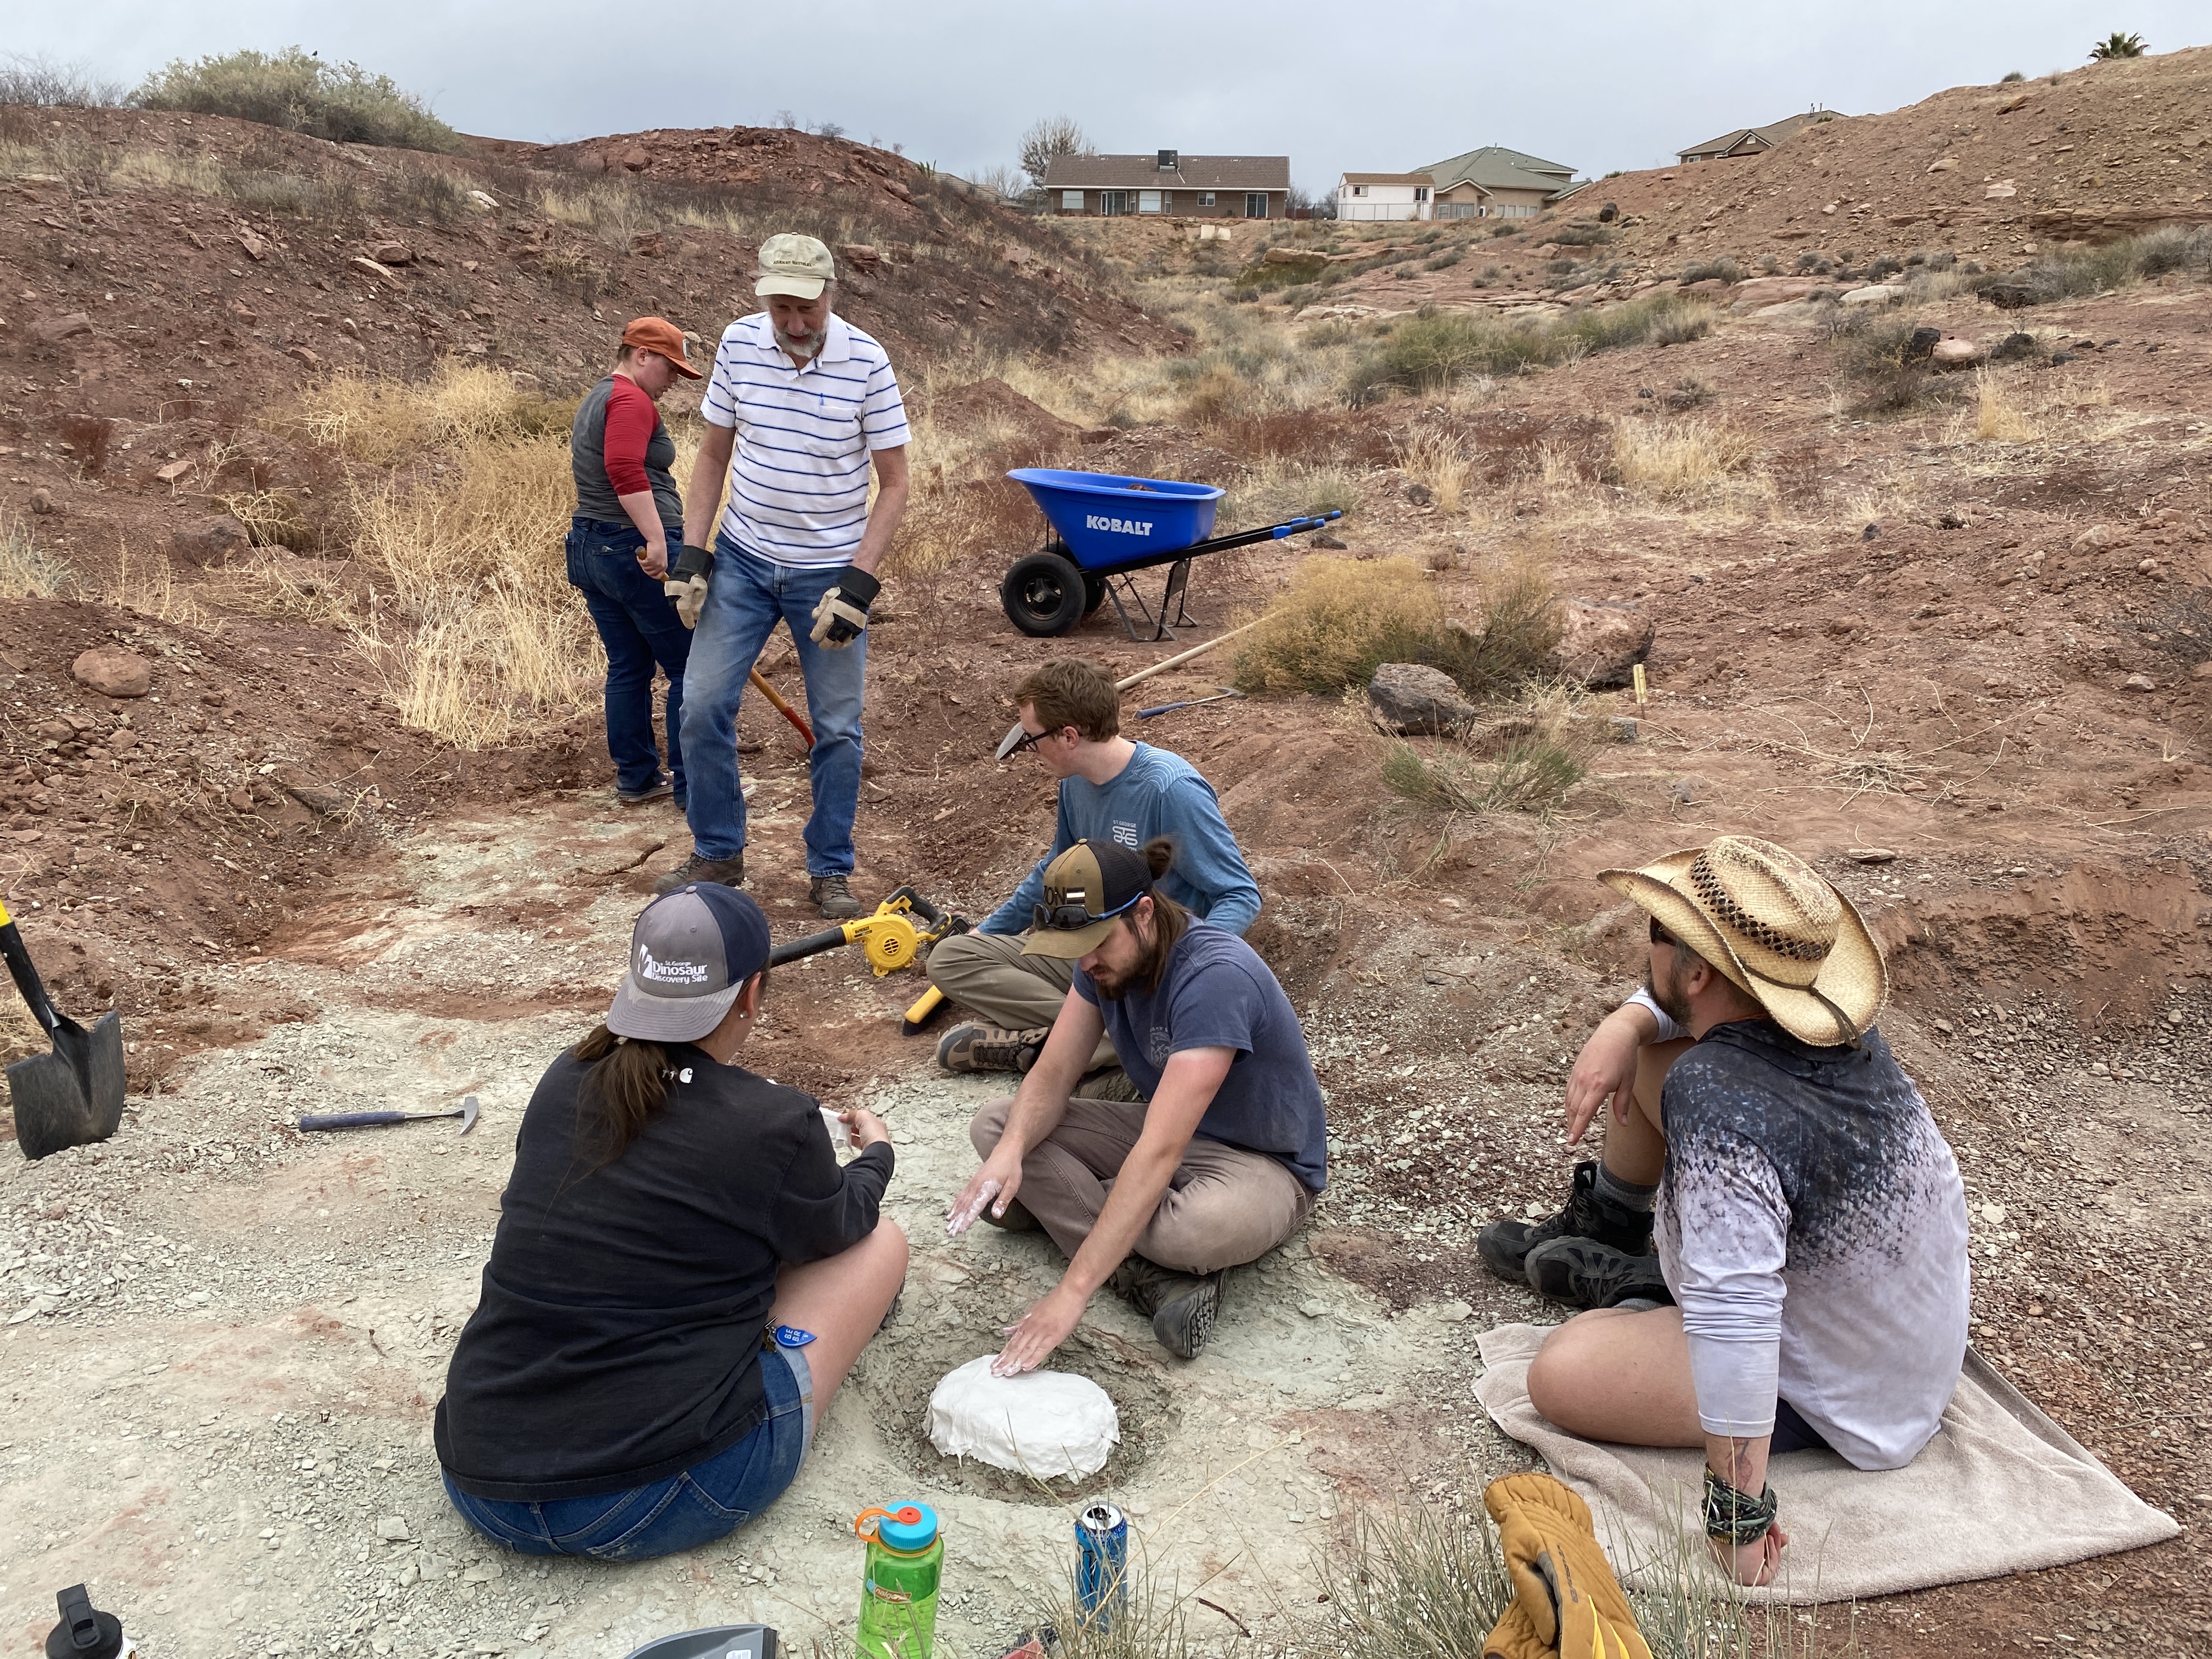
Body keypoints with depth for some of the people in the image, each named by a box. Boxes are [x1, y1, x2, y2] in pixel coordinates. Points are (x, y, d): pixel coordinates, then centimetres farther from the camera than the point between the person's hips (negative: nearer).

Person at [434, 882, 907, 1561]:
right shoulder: (776, 1126, -13)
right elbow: (839, 1227, 10)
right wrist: (876, 1152, 32)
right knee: (881, 1240, 12)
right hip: (653, 1507, -5)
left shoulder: (565, 1081, 1)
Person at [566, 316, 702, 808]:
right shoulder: (632, 400, -12)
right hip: (637, 552, -10)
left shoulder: (594, 400, 21)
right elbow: (625, 470, -28)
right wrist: (657, 539, -31)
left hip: (588, 547, 10)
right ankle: (691, 784, 4)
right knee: (689, 668, 0)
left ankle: (636, 778, 19)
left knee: (628, 667, 14)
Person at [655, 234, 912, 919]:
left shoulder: (866, 362, -13)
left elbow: (894, 482, -9)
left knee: (837, 729, 4)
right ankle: (717, 854, 19)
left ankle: (831, 870, 19)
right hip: (743, 560, 3)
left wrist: (860, 580, -17)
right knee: (703, 707, 1)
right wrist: (692, 551, 0)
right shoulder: (738, 343, -4)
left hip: (830, 572, -2)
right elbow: (715, 453, 6)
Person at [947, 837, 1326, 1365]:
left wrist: (1072, 1291, -43)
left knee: (1197, 1229, -43)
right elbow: (1054, 1075, -7)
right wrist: (1011, 1151, -32)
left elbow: (1160, 1153, -40)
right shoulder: (1106, 956, -8)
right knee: (994, 1126, -10)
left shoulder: (1215, 977, -34)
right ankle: (1157, 1276, -19)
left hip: (1263, 1162, -8)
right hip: (1164, 1128, 8)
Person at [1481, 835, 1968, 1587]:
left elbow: (1735, 1323, -47)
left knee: (1560, 1371, -23)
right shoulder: (1826, 1016, -13)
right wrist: (1625, 1024, -12)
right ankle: (1602, 1226, 32)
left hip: (1842, 1398, -8)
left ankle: (1635, 1289, 11)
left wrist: (1739, 1511, -40)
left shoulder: (1720, 1107, -40)